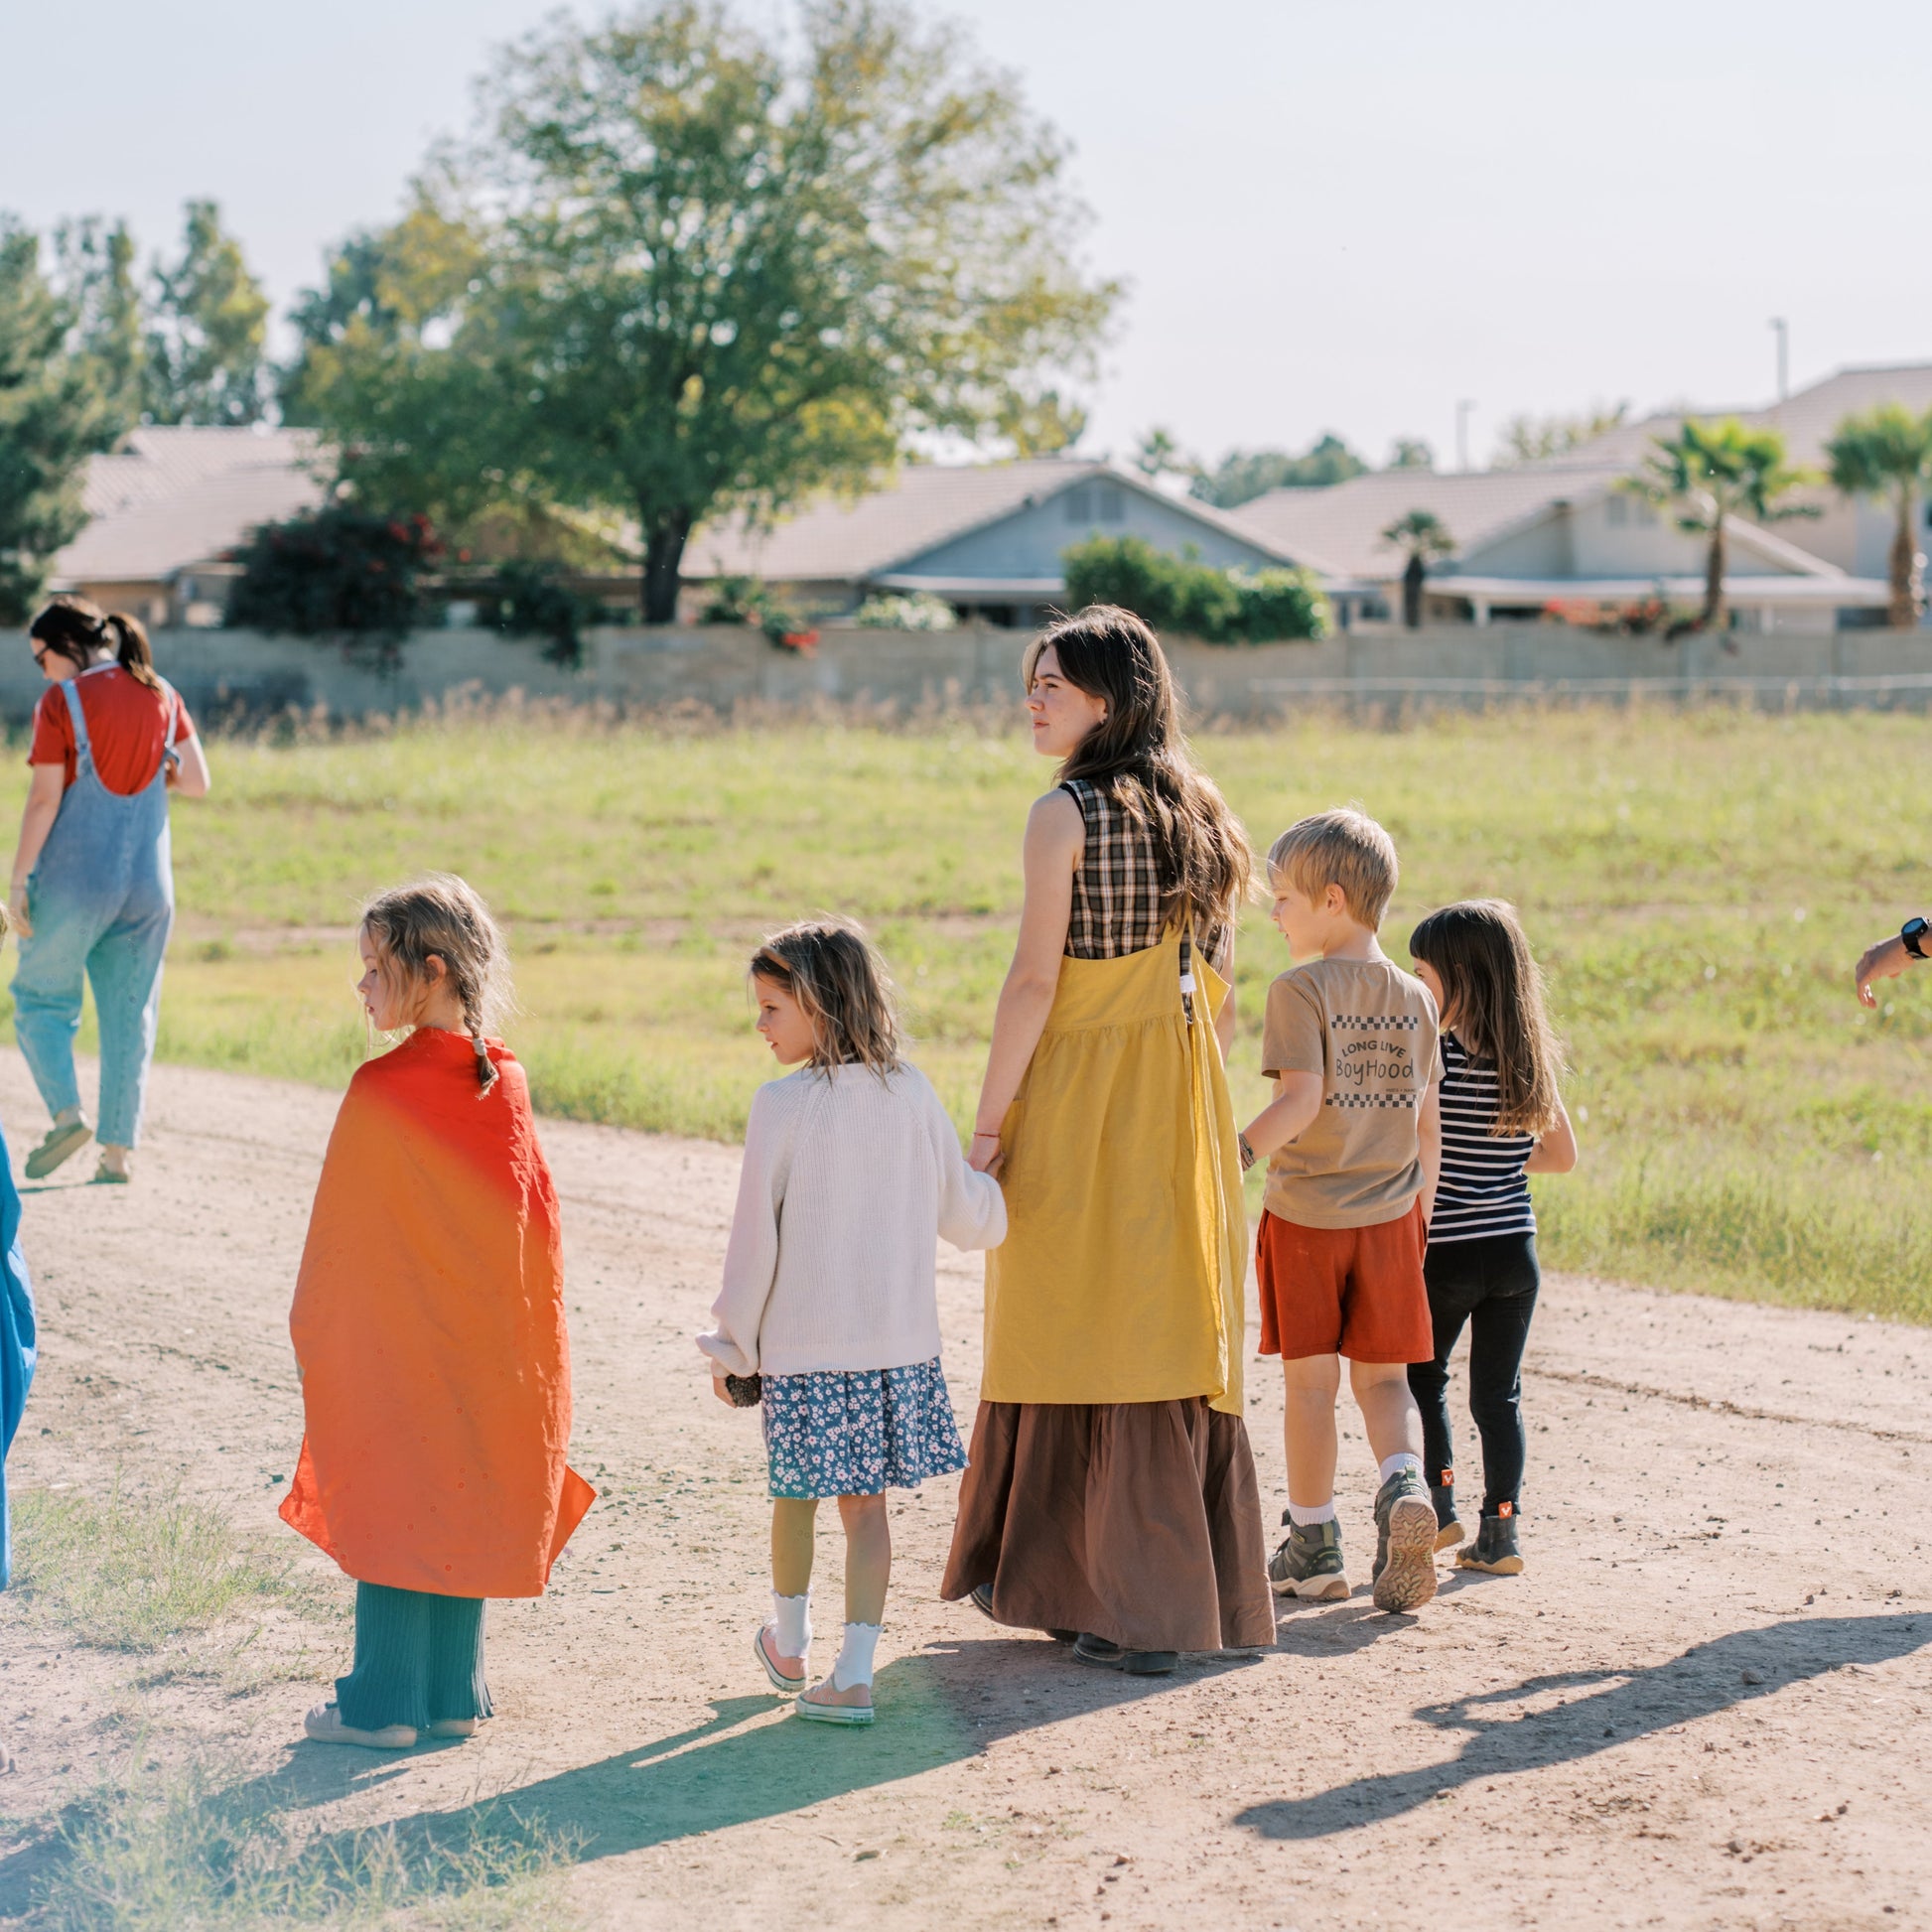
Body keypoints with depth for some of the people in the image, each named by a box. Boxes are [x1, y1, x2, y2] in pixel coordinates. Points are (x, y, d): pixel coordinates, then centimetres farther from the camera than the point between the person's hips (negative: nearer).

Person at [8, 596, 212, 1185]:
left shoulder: (61, 702, -9)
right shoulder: (161, 697, 5)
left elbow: (44, 800, -11)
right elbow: (197, 783, 5)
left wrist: (18, 882, -7)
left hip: (73, 880, -4)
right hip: (148, 883, 4)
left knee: (41, 1001, 12)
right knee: (130, 1015, 10)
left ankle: (66, 1113, -8)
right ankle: (119, 1149, 8)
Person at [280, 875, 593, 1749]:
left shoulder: (381, 1092, -17)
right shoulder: (506, 1084, -1)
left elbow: (343, 1235, -11)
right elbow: (537, 1217, 5)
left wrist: (314, 1335, 0)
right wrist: (524, 1335, 14)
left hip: (392, 1336, -5)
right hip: (490, 1340, 5)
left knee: (390, 1509, 3)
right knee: (460, 1506, 13)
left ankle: (382, 1704, 7)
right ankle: (454, 1694, 18)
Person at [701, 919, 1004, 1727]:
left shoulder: (782, 1105, -12)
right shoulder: (912, 1093, 0)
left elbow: (756, 1238, -9)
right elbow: (967, 1215, 7)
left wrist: (731, 1345, 1)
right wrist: (996, 1192, 31)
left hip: (801, 1343, -3)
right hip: (899, 1339, 3)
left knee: (796, 1494, 15)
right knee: (864, 1503, 7)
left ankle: (790, 1645, 33)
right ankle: (854, 1673, 2)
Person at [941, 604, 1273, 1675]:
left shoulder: (1065, 815, -12)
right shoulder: (1196, 815, 10)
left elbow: (1033, 984, -15)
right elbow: (1219, 992, 12)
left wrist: (986, 1125, -11)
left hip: (1080, 1102, -7)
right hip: (1182, 1106, 7)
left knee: (1084, 1338, 1)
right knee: (1180, 1336, 10)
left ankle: (1126, 1609, 3)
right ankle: (1212, 1593, 15)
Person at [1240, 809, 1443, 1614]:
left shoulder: (1300, 989, -11)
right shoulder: (1413, 998, 6)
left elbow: (1301, 1099, -22)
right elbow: (1427, 1126, 9)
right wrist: (1421, 1213, 18)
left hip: (1306, 1214, -4)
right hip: (1389, 1215, 4)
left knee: (1310, 1381, 6)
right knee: (1383, 1377, 11)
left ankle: (1313, 1545, 14)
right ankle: (1404, 1484, -17)